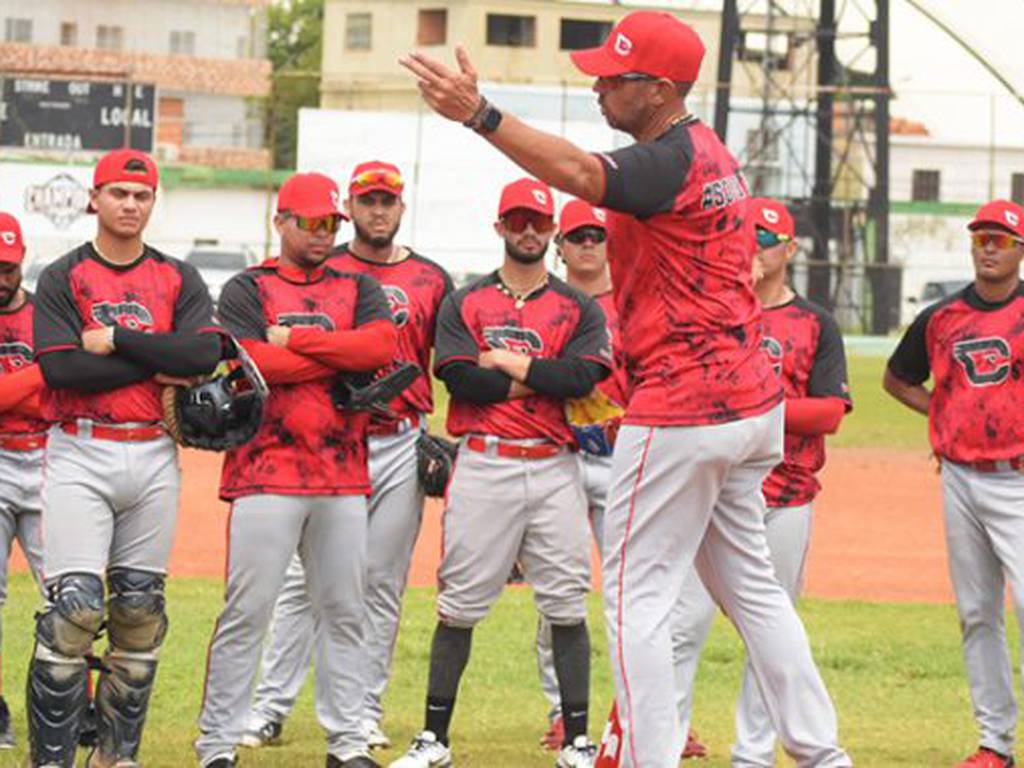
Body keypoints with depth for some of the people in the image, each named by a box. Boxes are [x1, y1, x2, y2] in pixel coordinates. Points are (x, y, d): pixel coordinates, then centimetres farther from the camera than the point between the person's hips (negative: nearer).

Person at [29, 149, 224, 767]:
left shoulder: (180, 279, 10)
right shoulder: (62, 278, 2)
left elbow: (205, 352, -8)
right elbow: (61, 368, -13)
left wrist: (114, 339, -10)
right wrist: (156, 366, -9)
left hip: (154, 458, 3)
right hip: (80, 458, -3)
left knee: (141, 611, 6)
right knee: (76, 606, -13)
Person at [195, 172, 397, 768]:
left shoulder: (358, 289, 15)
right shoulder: (247, 290, 5)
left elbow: (383, 344, -6)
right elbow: (251, 362, -13)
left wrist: (294, 340, -8)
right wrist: (343, 357, -7)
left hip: (344, 477, 4)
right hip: (268, 473, -4)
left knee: (344, 610, 7)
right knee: (248, 610, -6)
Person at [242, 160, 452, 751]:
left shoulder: (432, 280, 10)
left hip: (404, 446, 2)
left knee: (383, 586, 4)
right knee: (304, 579, -6)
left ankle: (366, 713, 10)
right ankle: (271, 708, -4)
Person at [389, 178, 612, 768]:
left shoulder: (580, 309, 10)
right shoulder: (464, 304, 9)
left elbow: (582, 376, -8)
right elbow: (462, 379, -7)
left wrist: (507, 363, -6)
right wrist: (544, 379, -7)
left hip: (554, 469, 1)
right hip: (483, 468, -1)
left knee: (567, 606, 0)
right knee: (460, 604, -1)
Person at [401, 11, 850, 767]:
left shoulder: (672, 161, -18)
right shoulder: (711, 153, 14)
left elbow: (582, 173, -37)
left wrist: (479, 115, -50)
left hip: (680, 414, -10)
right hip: (749, 403, 10)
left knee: (636, 595, -4)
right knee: (750, 585, 18)